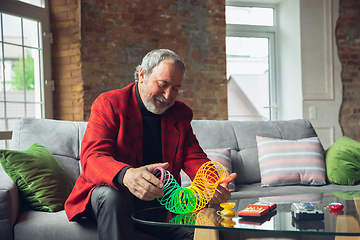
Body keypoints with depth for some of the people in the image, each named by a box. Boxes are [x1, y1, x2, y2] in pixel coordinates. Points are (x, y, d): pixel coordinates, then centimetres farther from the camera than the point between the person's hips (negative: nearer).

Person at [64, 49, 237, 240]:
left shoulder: (181, 113, 11)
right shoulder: (108, 104, -5)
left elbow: (194, 158, 4)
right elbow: (92, 158, -18)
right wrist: (126, 175, -42)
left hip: (161, 200, 3)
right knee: (111, 196, -36)